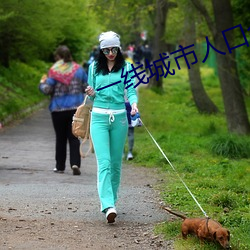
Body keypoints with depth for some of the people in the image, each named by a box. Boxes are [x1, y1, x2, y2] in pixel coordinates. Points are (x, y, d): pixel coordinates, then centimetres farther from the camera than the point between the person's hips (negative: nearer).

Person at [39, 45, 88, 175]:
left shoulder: (54, 71, -9)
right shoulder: (78, 69, 1)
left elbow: (47, 90, -12)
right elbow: (87, 87, 6)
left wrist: (42, 83, 9)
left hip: (58, 109, -2)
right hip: (76, 108, 2)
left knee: (60, 138, 10)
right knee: (74, 137, 3)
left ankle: (60, 166, 16)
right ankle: (75, 163, -14)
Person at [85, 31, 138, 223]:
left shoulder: (126, 67, 4)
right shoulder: (94, 67, 8)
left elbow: (131, 90, -3)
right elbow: (92, 93, 14)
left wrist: (134, 104, -23)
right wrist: (91, 93, -9)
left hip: (119, 118, 1)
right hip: (99, 117, -1)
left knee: (116, 162, 7)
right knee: (104, 162, -13)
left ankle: (112, 199, 23)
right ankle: (108, 206, -23)